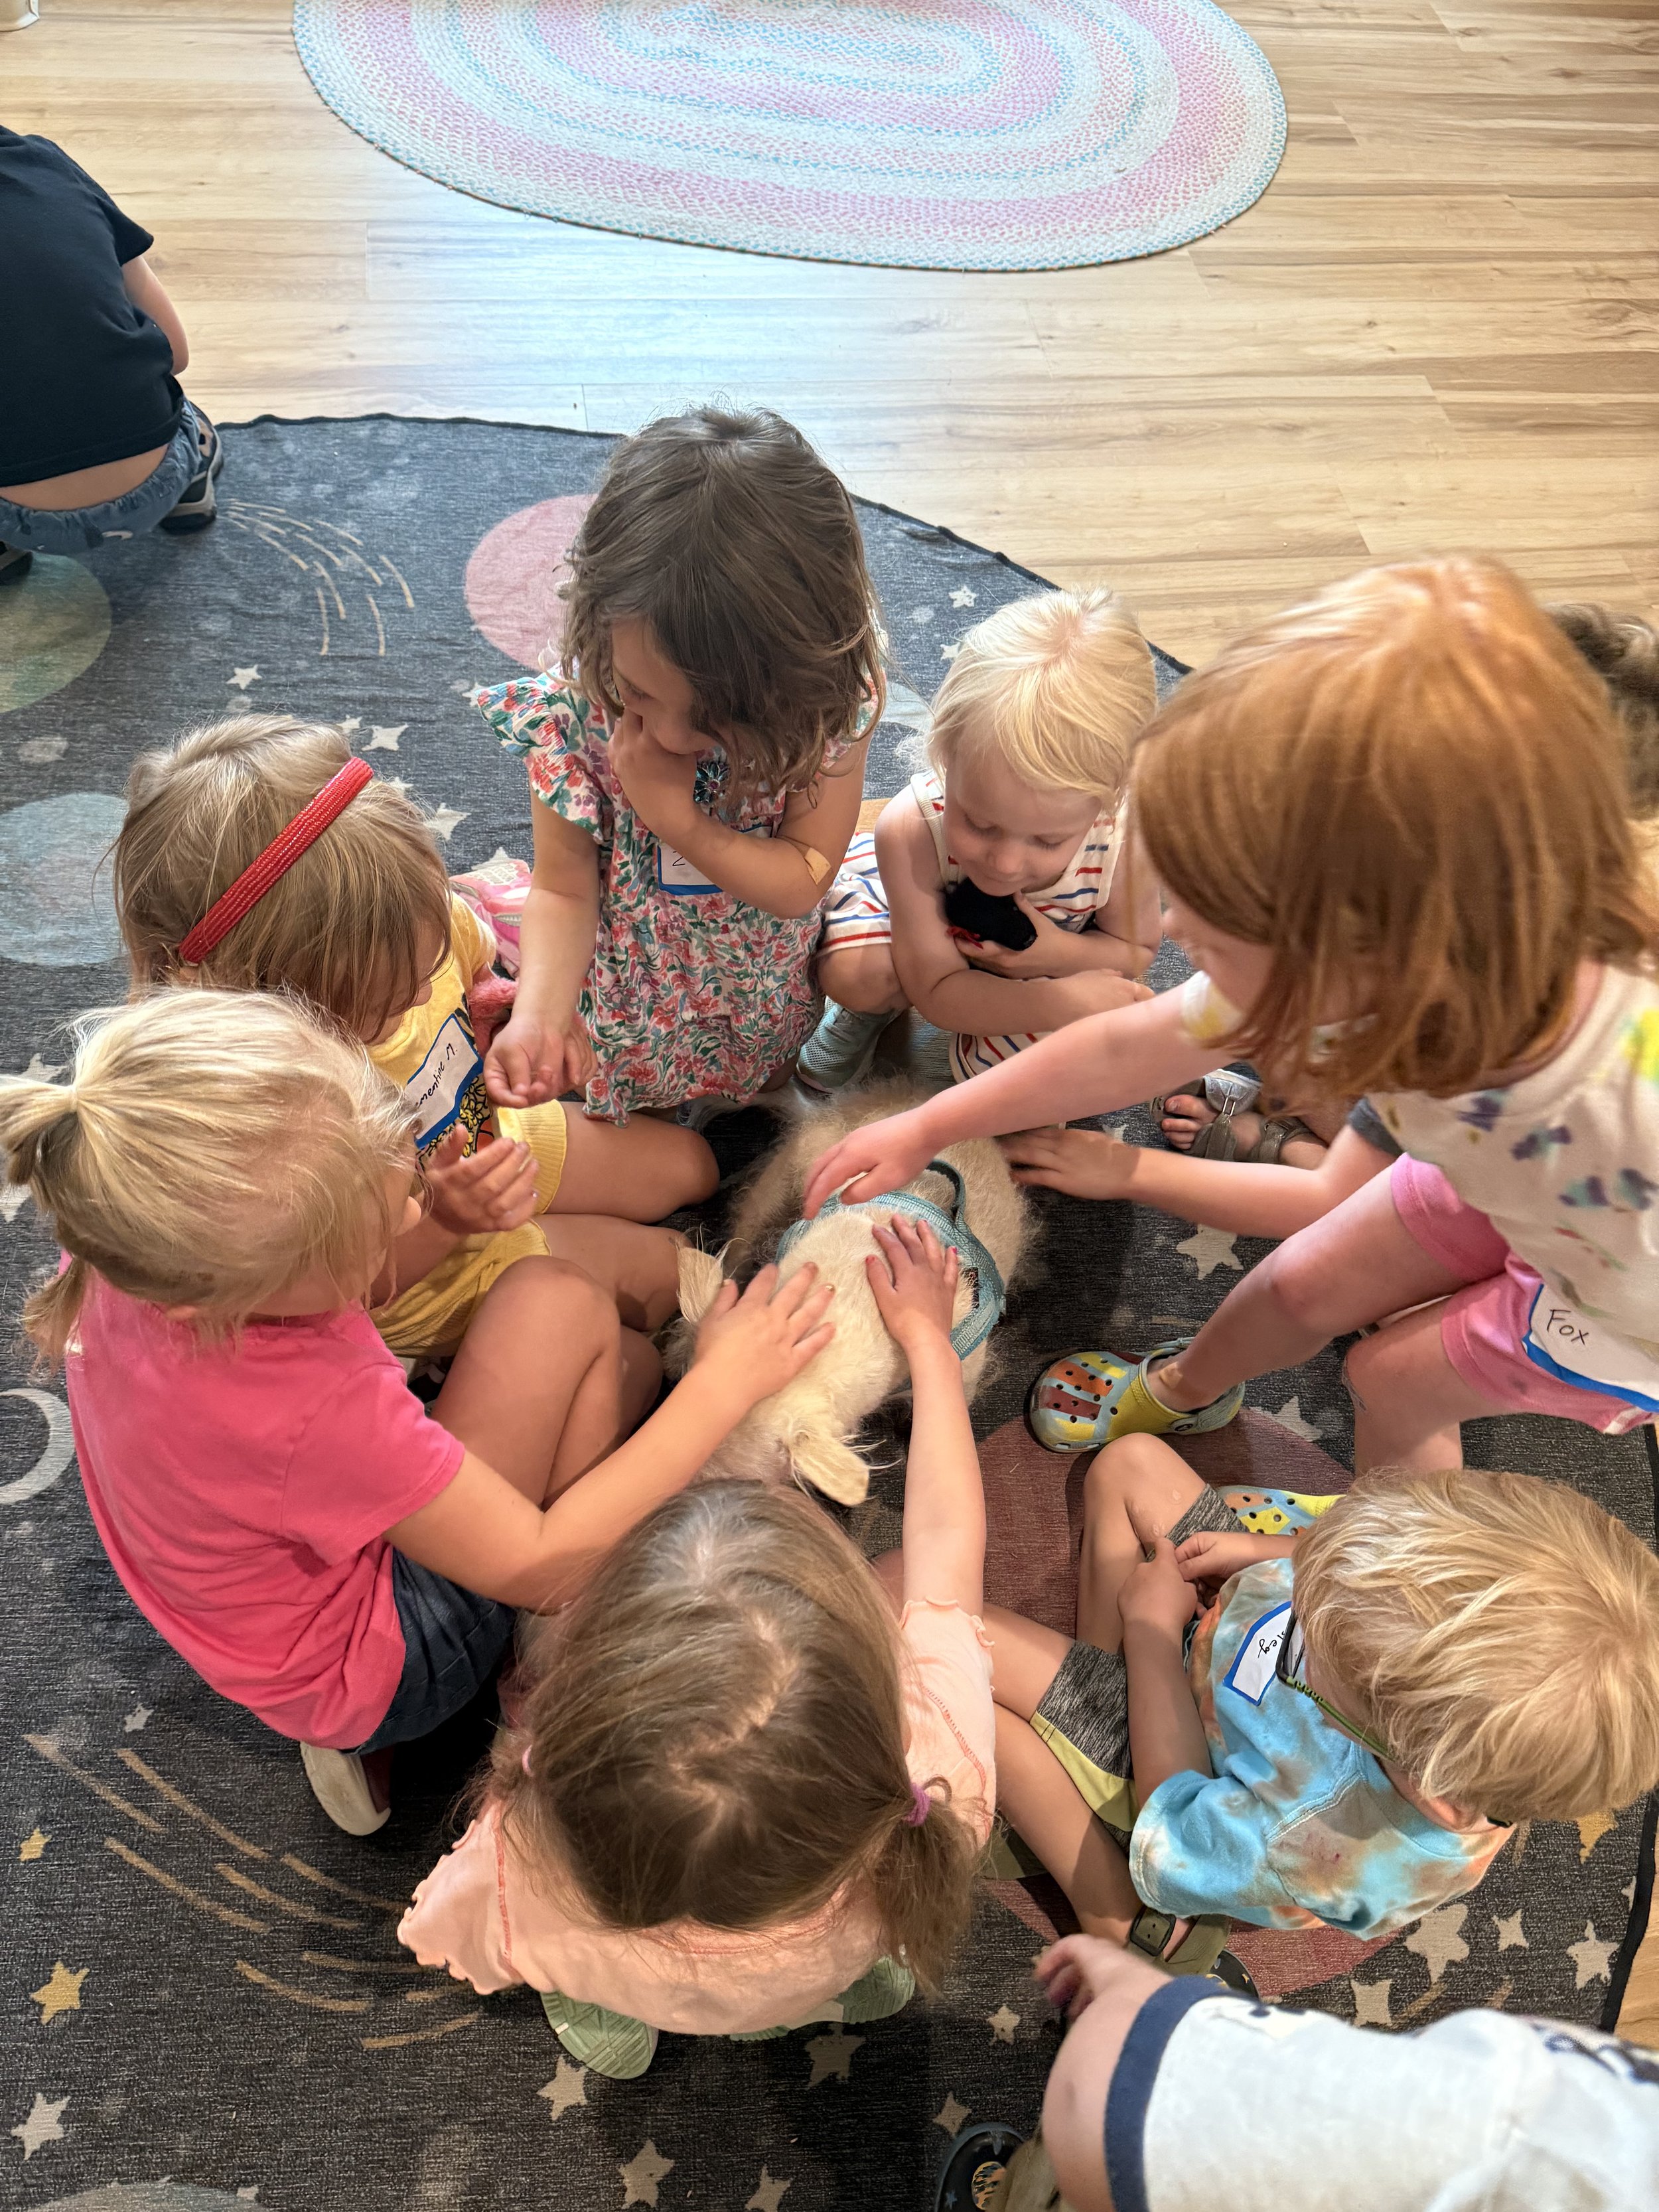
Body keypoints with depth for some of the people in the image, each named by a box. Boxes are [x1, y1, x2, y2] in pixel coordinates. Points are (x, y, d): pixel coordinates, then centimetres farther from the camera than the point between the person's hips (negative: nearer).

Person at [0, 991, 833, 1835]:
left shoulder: (135, 1253, -21)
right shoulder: (311, 1414, -42)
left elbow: (331, 1295, 1)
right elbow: (535, 1565, -28)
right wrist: (725, 1380, -23)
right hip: (375, 1677, -6)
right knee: (557, 1306, -22)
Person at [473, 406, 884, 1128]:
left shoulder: (826, 710, -29)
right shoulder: (573, 710, -29)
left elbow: (803, 882, -22)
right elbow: (564, 890, -22)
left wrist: (677, 820, -35)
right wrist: (538, 1017, -38)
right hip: (627, 994, 0)